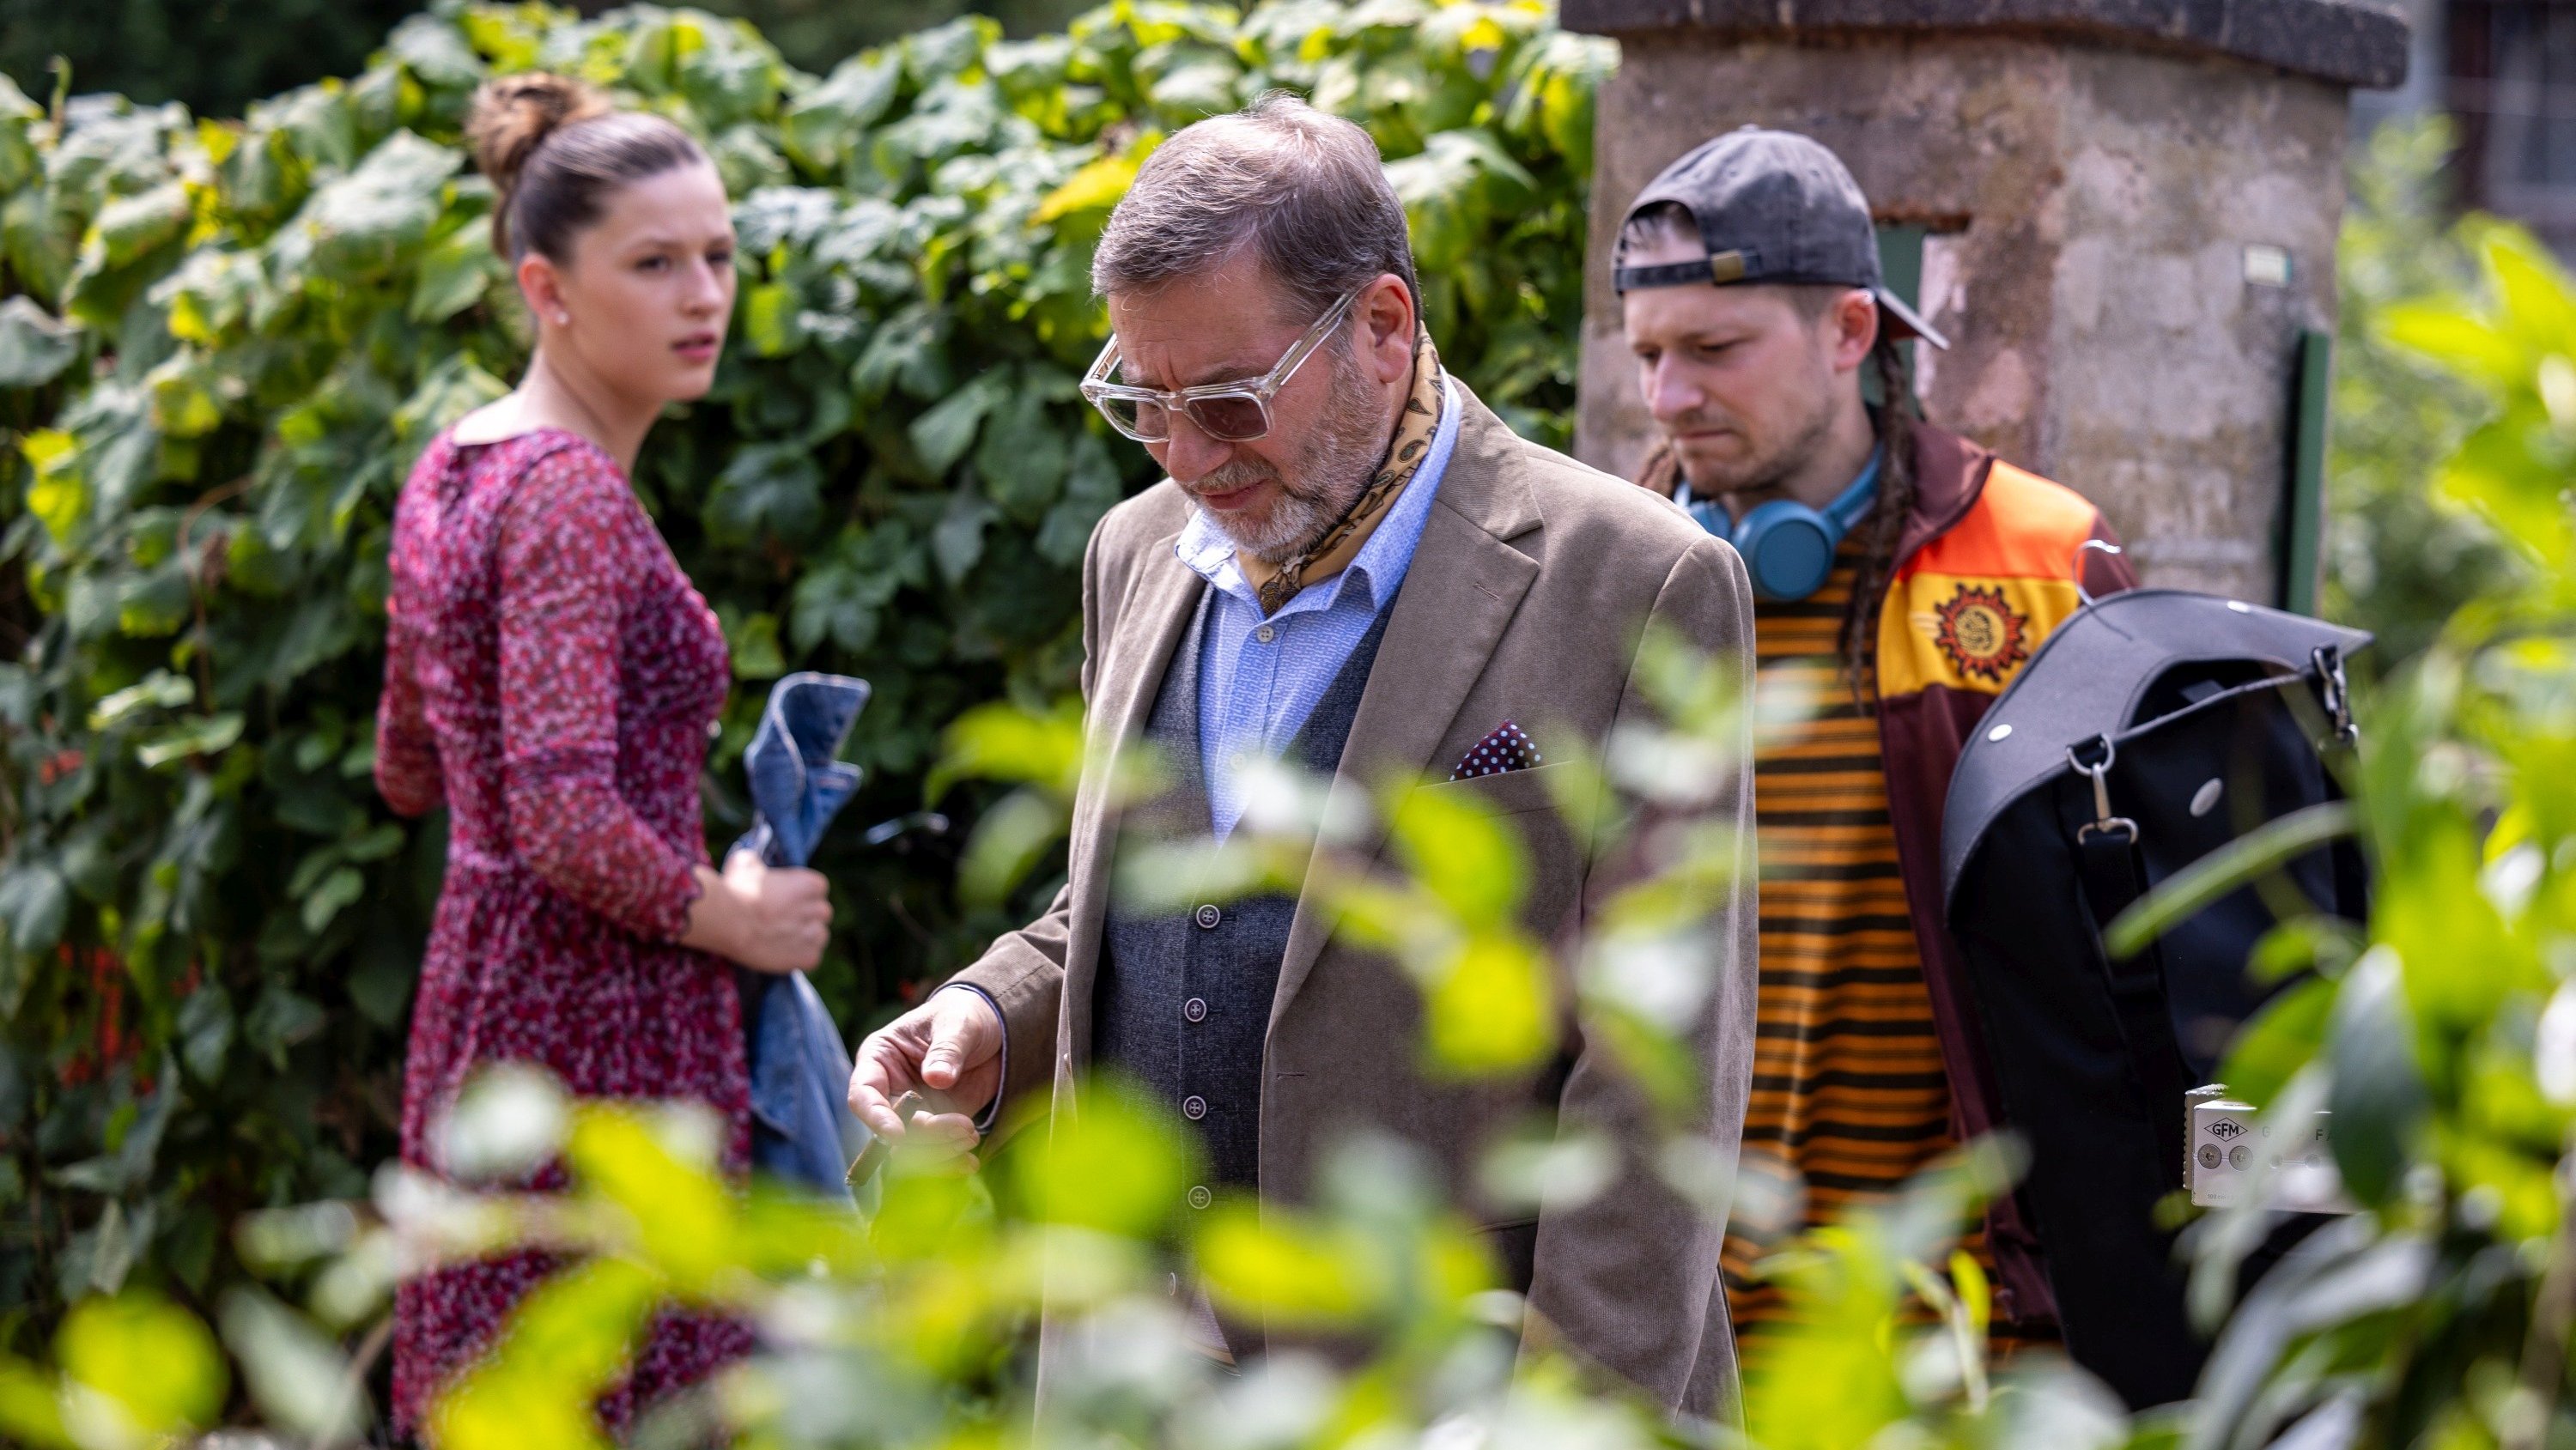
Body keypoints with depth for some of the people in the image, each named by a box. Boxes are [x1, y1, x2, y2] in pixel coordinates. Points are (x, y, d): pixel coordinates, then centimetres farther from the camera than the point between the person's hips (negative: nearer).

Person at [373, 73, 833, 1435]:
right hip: (598, 1032, -10)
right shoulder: (570, 494, -18)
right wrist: (735, 919, -12)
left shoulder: (451, 469, 10)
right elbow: (565, 823, -27)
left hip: (481, 1001, 10)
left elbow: (408, 769, 21)